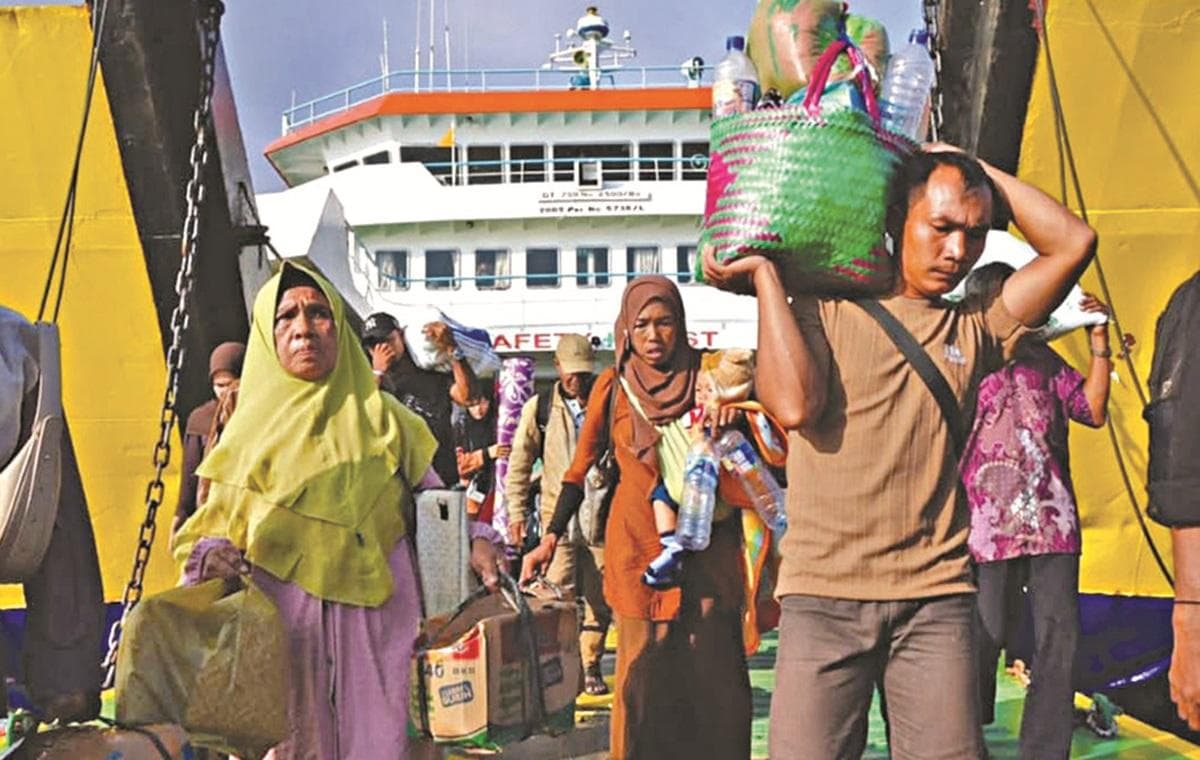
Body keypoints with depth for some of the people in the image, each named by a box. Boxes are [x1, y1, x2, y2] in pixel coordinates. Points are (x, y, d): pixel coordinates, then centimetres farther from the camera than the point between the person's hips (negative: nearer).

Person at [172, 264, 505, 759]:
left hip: (375, 627, 0)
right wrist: (211, 556, -11)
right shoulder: (252, 430, 9)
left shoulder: (381, 419, 8)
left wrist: (474, 540, -8)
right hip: (283, 632, 0)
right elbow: (218, 527, 10)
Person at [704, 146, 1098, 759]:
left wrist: (972, 166, 12)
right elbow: (794, 406, -10)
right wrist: (764, 277, -4)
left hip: (937, 595, 3)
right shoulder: (823, 310, 7)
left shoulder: (974, 329, 14)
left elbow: (1074, 243, 10)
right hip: (823, 594, -2)